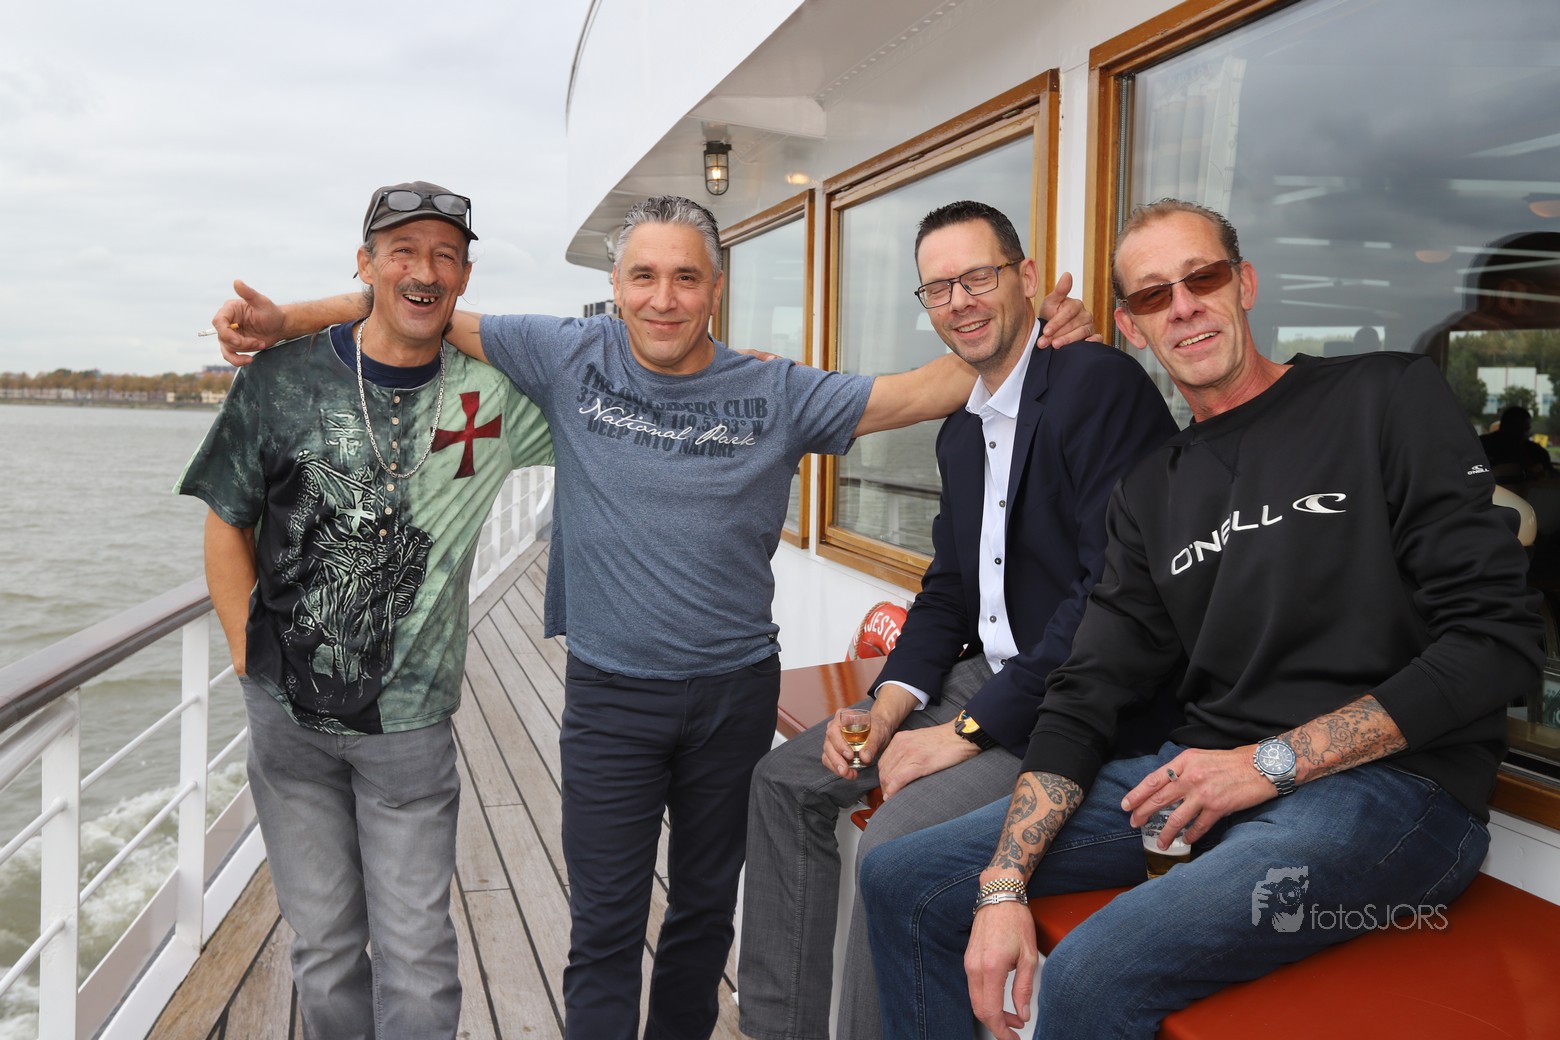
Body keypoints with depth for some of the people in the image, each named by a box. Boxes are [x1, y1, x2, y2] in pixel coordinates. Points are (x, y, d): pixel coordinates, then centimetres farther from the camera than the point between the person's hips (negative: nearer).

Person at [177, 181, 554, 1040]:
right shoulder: (285, 378, -3)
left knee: (416, 953, 4)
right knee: (324, 944, 14)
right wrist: (250, 658, 0)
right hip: (289, 713, 1)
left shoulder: (496, 392, -4)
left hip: (409, 723, 0)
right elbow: (227, 525, 4)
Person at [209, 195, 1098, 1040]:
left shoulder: (774, 394, -2)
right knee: (606, 929, 6)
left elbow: (924, 393, -2)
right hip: (612, 695, -1)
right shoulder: (571, 358, -2)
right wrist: (285, 318, -4)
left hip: (737, 693, 2)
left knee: (707, 909, 18)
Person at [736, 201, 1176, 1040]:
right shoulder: (962, 429, 12)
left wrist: (971, 729, -21)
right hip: (983, 677, 10)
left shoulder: (1101, 383, -17)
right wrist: (893, 698, -1)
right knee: (785, 778, 9)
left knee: (896, 844, -27)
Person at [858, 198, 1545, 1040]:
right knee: (901, 881, -1)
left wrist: (1268, 763, -14)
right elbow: (1084, 696, 6)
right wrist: (1004, 887, -8)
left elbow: (1496, 639, -10)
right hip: (1204, 780, 6)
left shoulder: (1387, 399, -3)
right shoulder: (1150, 489, 13)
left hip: (1393, 784, -5)